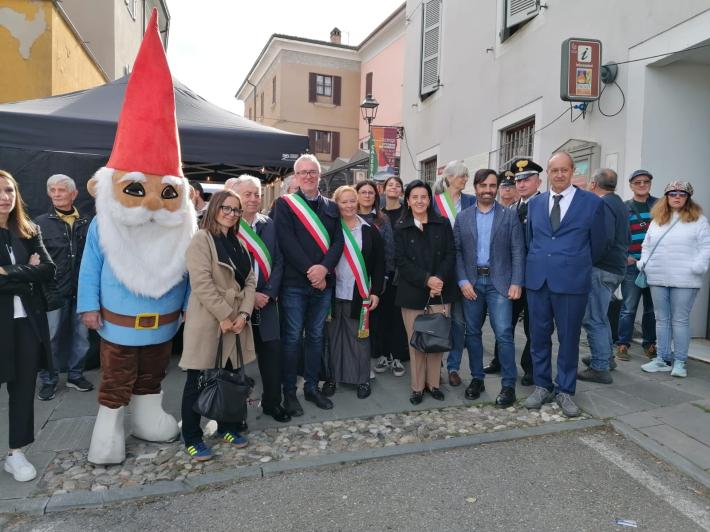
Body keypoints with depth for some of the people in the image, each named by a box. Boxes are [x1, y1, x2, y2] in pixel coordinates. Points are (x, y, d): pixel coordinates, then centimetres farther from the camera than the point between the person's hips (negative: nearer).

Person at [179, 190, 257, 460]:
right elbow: (202, 283, -17)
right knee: (198, 381, 4)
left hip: (236, 321, 7)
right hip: (207, 322, -7)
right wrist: (224, 316, -17)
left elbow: (249, 280, 9)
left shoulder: (238, 243, 15)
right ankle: (192, 439, 16)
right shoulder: (201, 239, -7)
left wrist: (243, 314, -5)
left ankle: (227, 427, 30)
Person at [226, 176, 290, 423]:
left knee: (272, 351, 6)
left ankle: (272, 402, 22)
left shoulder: (269, 225, 8)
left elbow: (278, 261, 6)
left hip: (266, 299, 3)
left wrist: (269, 293, -5)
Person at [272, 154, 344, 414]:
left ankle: (312, 387, 25)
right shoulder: (284, 204, 1)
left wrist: (324, 268, -14)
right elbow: (287, 241, -11)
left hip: (324, 282, 4)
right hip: (294, 283, -4)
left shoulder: (331, 207, 13)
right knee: (292, 338, 2)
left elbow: (338, 241, 3)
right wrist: (309, 271, -16)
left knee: (316, 336, 12)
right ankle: (289, 392, 14)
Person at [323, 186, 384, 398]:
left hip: (360, 294, 0)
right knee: (334, 336, 8)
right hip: (334, 292, 0)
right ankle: (333, 375, 22)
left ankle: (362, 379, 16)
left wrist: (375, 291, -2)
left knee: (359, 336, 4)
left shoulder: (370, 230, 3)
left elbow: (379, 263, 3)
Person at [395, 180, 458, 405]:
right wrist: (426, 279, -15)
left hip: (440, 291, 1)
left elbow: (450, 254, 3)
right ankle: (417, 386, 16)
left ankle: (433, 383, 20)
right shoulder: (400, 227, 3)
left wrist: (439, 279, -13)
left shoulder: (443, 223, 7)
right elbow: (401, 260, -4)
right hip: (412, 292, -1)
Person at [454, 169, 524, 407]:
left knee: (503, 333, -6)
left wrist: (516, 283, -9)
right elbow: (457, 252, 4)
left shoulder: (509, 215, 2)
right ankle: (477, 378, 22)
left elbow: (518, 251, -2)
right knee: (473, 332, 9)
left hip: (499, 282, -2)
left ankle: (508, 385, 5)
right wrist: (462, 281, -6)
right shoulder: (463, 217, 7)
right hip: (471, 282, 3)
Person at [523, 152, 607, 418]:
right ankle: (542, 386, 24)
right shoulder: (535, 203, 9)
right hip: (537, 279, 3)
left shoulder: (592, 202, 0)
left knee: (569, 338, 5)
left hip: (572, 281, -3)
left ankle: (565, 391, 20)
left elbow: (597, 244, 9)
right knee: (539, 336, 9)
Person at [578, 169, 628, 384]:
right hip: (616, 267, 10)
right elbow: (624, 238, 21)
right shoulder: (619, 203, 16)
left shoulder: (602, 204, -15)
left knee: (593, 319, -4)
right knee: (600, 317, 23)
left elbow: (604, 239, -25)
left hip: (601, 269, -10)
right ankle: (605, 357, 35)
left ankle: (600, 368, 1)